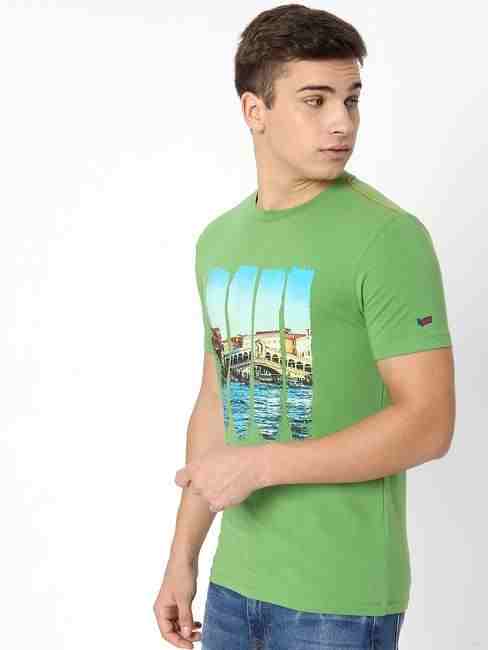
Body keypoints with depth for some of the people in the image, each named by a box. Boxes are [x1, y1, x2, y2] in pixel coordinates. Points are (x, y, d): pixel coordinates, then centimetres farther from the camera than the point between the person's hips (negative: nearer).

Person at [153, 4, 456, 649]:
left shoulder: (389, 237, -14)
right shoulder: (219, 241, 6)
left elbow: (429, 424, -17)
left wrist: (259, 463, -20)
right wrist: (183, 559, 12)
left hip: (341, 596, -5)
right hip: (236, 580, 6)